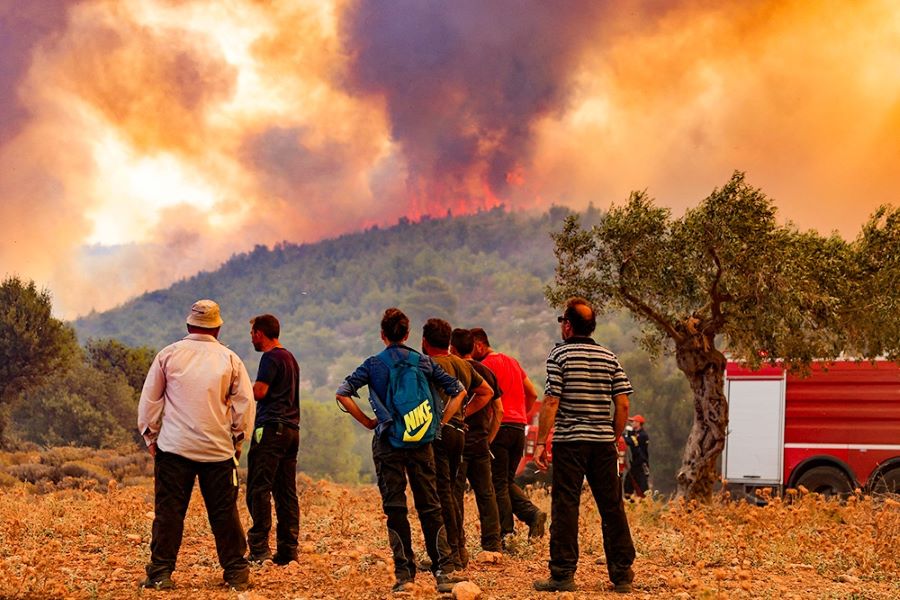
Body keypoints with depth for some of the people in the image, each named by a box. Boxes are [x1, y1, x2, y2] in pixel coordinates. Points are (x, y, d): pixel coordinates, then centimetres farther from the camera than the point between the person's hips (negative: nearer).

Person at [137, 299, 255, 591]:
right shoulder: (230, 359, 3)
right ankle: (236, 572, 8)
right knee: (224, 512, 5)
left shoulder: (168, 355, 2)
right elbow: (245, 402, 3)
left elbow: (149, 400, 4)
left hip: (173, 446, 0)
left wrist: (150, 437, 13)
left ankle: (161, 572, -1)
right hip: (219, 448, 1)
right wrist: (237, 438, 14)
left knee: (168, 511, 1)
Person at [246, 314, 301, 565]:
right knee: (286, 492, 7)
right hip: (291, 429, 9)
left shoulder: (271, 357, -7)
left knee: (258, 489, -9)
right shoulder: (290, 358, 21)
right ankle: (288, 550, 6)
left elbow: (259, 392, -16)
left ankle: (259, 548, -15)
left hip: (271, 428, -9)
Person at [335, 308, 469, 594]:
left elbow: (342, 393, -8)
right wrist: (439, 422, 8)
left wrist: (367, 421, 0)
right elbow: (459, 391, 6)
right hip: (421, 442, 2)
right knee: (430, 508, 6)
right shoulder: (424, 362, 5)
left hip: (387, 442, -2)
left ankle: (404, 575, 0)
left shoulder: (373, 364, -1)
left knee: (395, 509, 3)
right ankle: (445, 570, -2)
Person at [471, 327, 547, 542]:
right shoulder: (512, 362, 20)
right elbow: (533, 394, 21)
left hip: (499, 426, -8)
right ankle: (532, 514, -6)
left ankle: (506, 532, -5)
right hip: (519, 427, 8)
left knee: (498, 483, -2)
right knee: (508, 481, 15)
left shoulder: (487, 364, -6)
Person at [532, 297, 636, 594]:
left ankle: (563, 575, -2)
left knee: (565, 507, -1)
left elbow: (551, 402, -9)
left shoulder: (560, 355, -3)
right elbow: (623, 404, 4)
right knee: (612, 507, 7)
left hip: (569, 441, -4)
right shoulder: (609, 358, 9)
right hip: (603, 442, 4)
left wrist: (541, 442, -6)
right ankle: (622, 575, 10)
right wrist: (615, 438, 15)